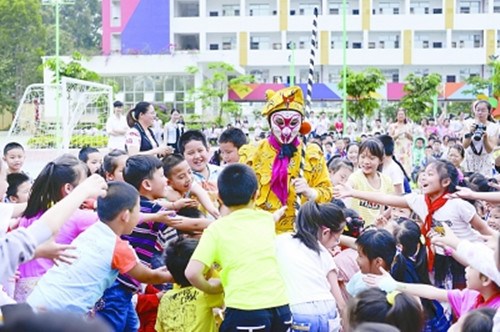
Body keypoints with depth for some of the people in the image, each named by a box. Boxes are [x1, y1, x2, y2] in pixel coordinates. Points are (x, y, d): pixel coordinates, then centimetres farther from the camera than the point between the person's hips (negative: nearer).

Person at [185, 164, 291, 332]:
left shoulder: (217, 229, 2)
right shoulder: (267, 219, 14)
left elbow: (192, 273, -8)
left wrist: (212, 288, 11)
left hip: (245, 312, -5)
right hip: (280, 307, 5)